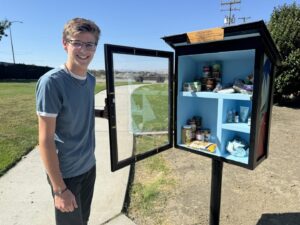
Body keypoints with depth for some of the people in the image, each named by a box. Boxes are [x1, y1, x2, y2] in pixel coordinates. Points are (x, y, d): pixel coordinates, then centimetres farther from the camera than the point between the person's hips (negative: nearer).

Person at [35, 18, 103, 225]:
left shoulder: (91, 80, 0)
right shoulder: (51, 82, -21)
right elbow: (45, 140, -19)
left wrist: (89, 159, 14)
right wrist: (59, 188, -17)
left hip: (89, 166, 6)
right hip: (66, 173, -5)